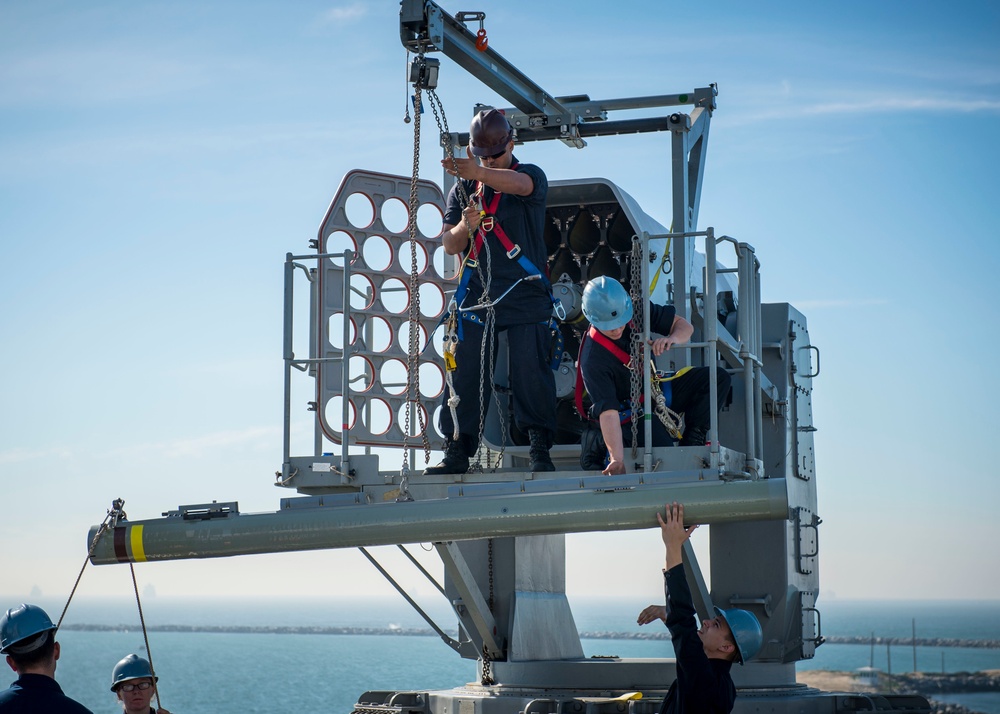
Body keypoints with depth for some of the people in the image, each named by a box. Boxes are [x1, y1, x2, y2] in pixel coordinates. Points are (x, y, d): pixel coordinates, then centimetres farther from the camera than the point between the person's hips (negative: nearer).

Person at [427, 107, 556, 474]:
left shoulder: (531, 176, 0)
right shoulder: (463, 189, 13)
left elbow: (519, 183, -27)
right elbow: (449, 245, 8)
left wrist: (479, 172, -47)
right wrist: (464, 227, -17)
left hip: (524, 296, -3)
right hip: (475, 296, 3)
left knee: (531, 373, -8)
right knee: (464, 373, 0)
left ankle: (540, 450, -1)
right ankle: (456, 453, 6)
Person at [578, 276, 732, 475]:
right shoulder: (592, 360, -31)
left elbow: (684, 326, -5)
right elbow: (608, 413, -35)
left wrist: (672, 339, -30)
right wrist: (617, 459, -45)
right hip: (628, 411, -7)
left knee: (719, 378, -9)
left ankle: (692, 440, -4)